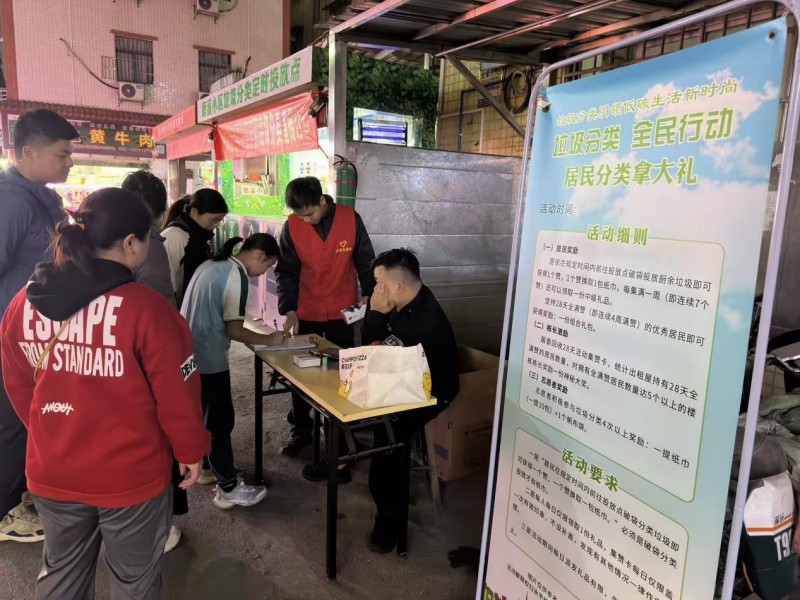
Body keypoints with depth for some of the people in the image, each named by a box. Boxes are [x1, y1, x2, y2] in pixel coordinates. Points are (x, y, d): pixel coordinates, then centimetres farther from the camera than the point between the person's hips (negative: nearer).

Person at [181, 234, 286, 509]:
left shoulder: (210, 265, 11)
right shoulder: (236, 276, -16)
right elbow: (233, 330, -16)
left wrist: (246, 337, 13)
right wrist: (269, 339, -4)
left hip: (191, 353, 9)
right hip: (209, 359, -9)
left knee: (207, 416, 21)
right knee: (220, 420, 2)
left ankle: (213, 468, 35)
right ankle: (229, 488, 12)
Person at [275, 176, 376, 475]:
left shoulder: (350, 219, -10)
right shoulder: (292, 227, -9)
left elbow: (364, 261, 0)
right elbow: (286, 271, -7)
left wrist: (369, 294, -5)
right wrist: (288, 309, -17)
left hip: (342, 312, -1)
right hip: (306, 313, 1)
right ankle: (301, 429, 32)